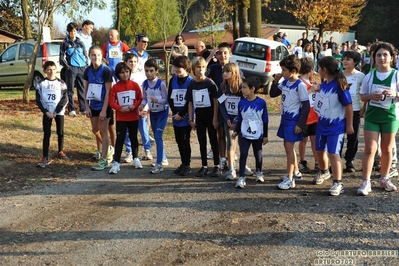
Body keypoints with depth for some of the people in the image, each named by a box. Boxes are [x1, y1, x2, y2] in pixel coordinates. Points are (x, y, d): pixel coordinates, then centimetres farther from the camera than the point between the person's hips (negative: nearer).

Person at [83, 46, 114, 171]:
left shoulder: (106, 71, -14)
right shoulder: (88, 70, 3)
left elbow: (108, 91, -15)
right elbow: (86, 90, 8)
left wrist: (104, 110, -17)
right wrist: (87, 107, 2)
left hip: (104, 105, -6)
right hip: (93, 105, 6)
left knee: (103, 131, -1)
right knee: (95, 130, 13)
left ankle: (104, 159, 7)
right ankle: (108, 149, 36)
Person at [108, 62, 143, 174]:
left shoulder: (135, 85, -3)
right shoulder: (115, 87, -5)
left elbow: (140, 99, 1)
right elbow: (111, 102, -6)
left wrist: (134, 106, -16)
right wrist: (120, 108, -20)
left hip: (134, 117, 1)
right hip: (121, 118, -1)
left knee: (133, 138, 14)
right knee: (120, 139, -1)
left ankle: (136, 159, 29)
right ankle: (116, 163, 2)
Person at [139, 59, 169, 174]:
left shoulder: (161, 83, -18)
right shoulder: (145, 84, -3)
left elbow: (166, 99, -15)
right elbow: (145, 98, 6)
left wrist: (157, 100, -34)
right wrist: (142, 104, -15)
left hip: (162, 112, -6)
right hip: (152, 113, 6)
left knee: (158, 136, -13)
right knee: (156, 137, 15)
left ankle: (159, 164, -11)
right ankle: (163, 159, 31)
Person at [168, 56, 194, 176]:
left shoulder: (191, 81, -8)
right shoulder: (173, 80, 7)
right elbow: (169, 98, 6)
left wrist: (181, 114, -12)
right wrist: (175, 113, -6)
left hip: (186, 117, -5)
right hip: (176, 116, 5)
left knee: (185, 141, -2)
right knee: (179, 141, 11)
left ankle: (187, 165, 10)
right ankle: (183, 163, 23)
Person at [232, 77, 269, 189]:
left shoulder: (261, 103, -10)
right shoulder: (241, 103, -3)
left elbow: (265, 120, -3)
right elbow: (239, 120, 7)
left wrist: (265, 136, -1)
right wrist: (236, 131, -3)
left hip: (258, 135, -1)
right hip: (244, 134, 1)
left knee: (258, 155, 14)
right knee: (243, 154, -7)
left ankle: (259, 173, 38)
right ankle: (241, 178, -4)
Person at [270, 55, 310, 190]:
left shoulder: (300, 85, -16)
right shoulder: (284, 82, 5)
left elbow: (306, 106, -15)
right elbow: (273, 94, 16)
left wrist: (300, 124, -18)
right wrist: (275, 81, 0)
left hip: (293, 120, -8)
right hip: (285, 118, 8)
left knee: (289, 147, -7)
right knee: (288, 146, 16)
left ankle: (290, 179, -1)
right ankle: (296, 172, 32)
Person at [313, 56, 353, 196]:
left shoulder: (339, 86, -18)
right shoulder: (323, 85, 4)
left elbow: (348, 106, -15)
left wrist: (349, 125, -13)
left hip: (336, 126, -8)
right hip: (322, 125, 8)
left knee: (333, 153, -12)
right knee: (319, 151, 16)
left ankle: (338, 183, -3)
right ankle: (324, 172, 43)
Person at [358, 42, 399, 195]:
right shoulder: (369, 76, 1)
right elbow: (362, 97, 6)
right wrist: (371, 96, -14)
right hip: (371, 117, 0)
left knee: (387, 150, 12)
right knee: (369, 149, -5)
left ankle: (384, 178, 29)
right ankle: (366, 182, -1)